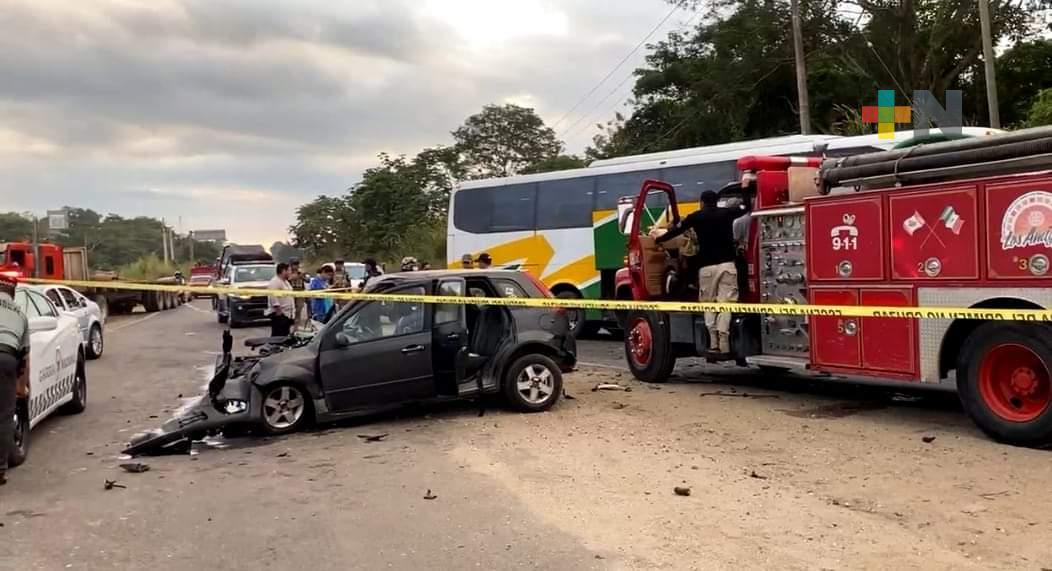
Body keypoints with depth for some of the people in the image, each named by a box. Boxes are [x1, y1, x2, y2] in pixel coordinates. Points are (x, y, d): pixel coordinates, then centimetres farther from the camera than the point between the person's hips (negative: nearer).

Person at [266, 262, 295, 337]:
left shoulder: (285, 282, 19)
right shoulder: (274, 282, -14)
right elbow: (273, 296, -23)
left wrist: (293, 309, 22)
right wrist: (278, 309, -25)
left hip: (287, 313, 10)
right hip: (279, 314, -10)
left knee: (285, 335, 14)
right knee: (277, 336, -12)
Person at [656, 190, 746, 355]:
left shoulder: (696, 217, 7)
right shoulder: (727, 213, 11)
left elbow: (676, 231, 12)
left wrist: (658, 241, 25)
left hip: (707, 266, -1)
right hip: (727, 264, 1)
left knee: (708, 304, 9)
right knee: (725, 303, -3)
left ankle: (713, 343, 0)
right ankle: (723, 344, -12)